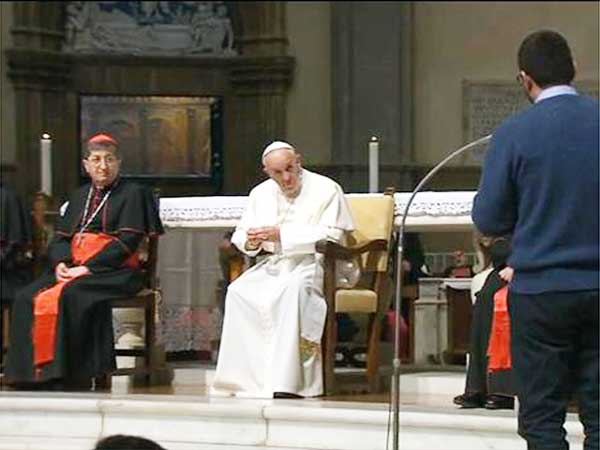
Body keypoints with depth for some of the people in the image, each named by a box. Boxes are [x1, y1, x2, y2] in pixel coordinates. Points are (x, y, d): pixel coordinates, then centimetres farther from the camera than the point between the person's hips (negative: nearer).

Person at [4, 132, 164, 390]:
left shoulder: (132, 194, 4)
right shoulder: (80, 196, 24)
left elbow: (127, 242, -8)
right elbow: (60, 238, 19)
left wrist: (88, 268, -16)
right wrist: (60, 263, -5)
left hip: (113, 272, -6)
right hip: (72, 270, 6)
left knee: (70, 297, -35)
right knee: (27, 298, -20)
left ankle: (74, 382, -34)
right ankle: (32, 375, -22)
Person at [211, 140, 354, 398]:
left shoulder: (326, 190, -1)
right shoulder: (261, 194, 16)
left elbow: (331, 237, -13)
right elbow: (239, 235, 16)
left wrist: (281, 234, -18)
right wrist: (251, 242, -10)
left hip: (312, 264, -6)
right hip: (273, 265, 6)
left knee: (293, 288, -39)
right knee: (238, 291, -24)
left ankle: (287, 382, -42)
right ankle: (246, 377, -27)